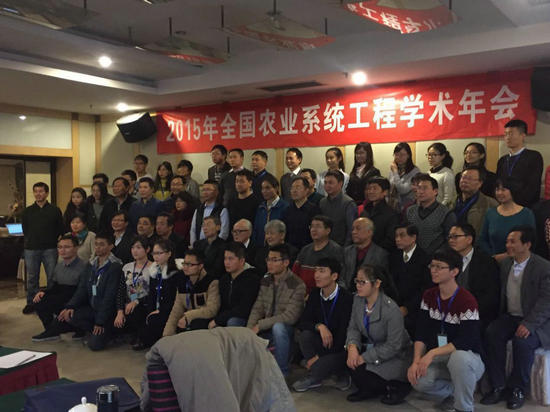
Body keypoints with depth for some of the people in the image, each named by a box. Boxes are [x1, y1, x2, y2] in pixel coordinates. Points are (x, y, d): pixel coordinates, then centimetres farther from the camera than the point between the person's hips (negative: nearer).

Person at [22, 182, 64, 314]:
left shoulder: (55, 210, 3)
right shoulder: (28, 211, 9)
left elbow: (61, 229, 5)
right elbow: (25, 229, 13)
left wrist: (50, 240, 2)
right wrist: (32, 240, 6)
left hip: (50, 249, -2)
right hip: (31, 249, 2)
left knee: (52, 277, 0)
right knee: (31, 278, 7)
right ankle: (31, 303, 18)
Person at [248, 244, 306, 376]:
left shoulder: (297, 285, -14)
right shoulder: (265, 281, 7)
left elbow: (290, 316, -21)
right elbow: (257, 308, 4)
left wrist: (260, 325, -22)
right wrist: (249, 330, -15)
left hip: (287, 329, -5)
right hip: (267, 329, 6)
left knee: (278, 327, -37)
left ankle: (281, 372, -19)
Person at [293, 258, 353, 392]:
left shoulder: (346, 298, -18)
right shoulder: (315, 294, 2)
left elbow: (344, 335, -20)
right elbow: (301, 323, -1)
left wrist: (319, 356, -20)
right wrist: (319, 326, -23)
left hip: (341, 347, -6)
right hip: (322, 343, 6)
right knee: (305, 335, -24)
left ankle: (312, 377, 3)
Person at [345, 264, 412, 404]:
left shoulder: (391, 309, -27)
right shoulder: (357, 299, -5)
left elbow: (393, 346, -23)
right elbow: (353, 327, 0)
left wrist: (364, 358, -24)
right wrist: (352, 345, -23)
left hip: (395, 356, -6)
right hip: (372, 347, 6)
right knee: (351, 360, -24)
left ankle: (398, 387, 4)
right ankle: (367, 390, 5)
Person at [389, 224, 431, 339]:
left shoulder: (425, 258, -5)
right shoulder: (394, 257, 14)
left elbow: (425, 289, -10)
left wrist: (407, 308, -14)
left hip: (413, 311, -4)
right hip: (393, 307, 4)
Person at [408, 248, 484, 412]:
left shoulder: (467, 300, -17)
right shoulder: (428, 296, 2)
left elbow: (466, 341, -23)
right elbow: (421, 333, -2)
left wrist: (432, 353, -29)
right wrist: (416, 361, -16)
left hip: (468, 357, -5)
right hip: (438, 357, 5)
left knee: (458, 358, -39)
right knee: (419, 379, -24)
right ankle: (453, 391, 9)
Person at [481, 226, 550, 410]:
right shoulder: (505, 263, 7)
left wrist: (529, 324, -28)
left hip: (535, 321, -5)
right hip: (509, 317, 5)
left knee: (522, 341, -33)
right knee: (491, 334, -23)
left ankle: (518, 389, -10)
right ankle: (499, 387, -12)